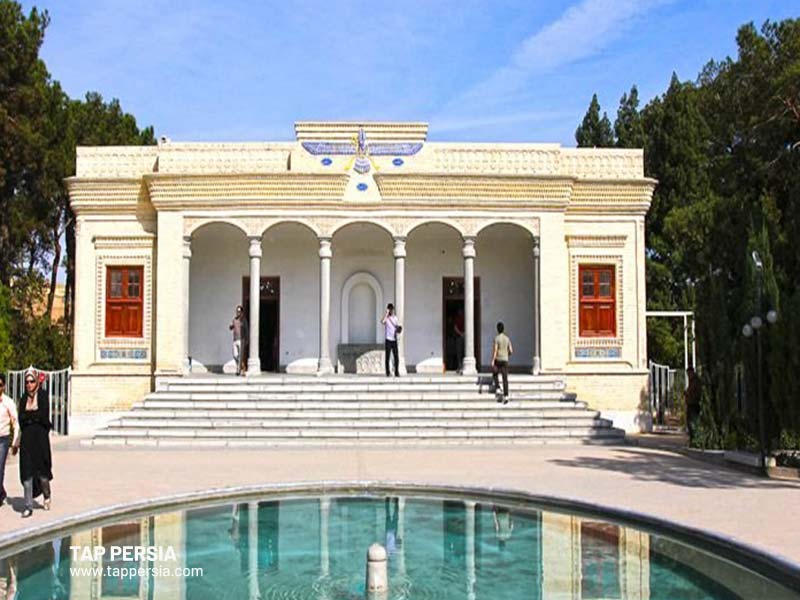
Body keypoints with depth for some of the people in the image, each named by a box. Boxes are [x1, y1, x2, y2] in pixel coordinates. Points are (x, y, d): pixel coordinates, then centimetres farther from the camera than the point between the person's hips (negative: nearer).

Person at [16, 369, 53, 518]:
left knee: (42, 471, 1)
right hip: (27, 438, 3)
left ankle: (47, 495, 30)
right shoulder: (23, 398, 11)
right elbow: (21, 419, 3)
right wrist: (35, 416, -11)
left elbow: (44, 417, -11)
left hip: (41, 438, -3)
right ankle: (28, 507, 4)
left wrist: (28, 415, -4)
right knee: (27, 472, 0)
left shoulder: (43, 395, -2)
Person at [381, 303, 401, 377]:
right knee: (388, 357, -1)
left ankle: (397, 372, 7)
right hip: (388, 339, -4)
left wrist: (399, 329, 0)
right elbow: (382, 321, -28)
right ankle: (388, 372, 4)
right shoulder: (386, 318, -5)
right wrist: (387, 313, -23)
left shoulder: (395, 317, 12)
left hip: (394, 339, 4)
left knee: (396, 357, 1)